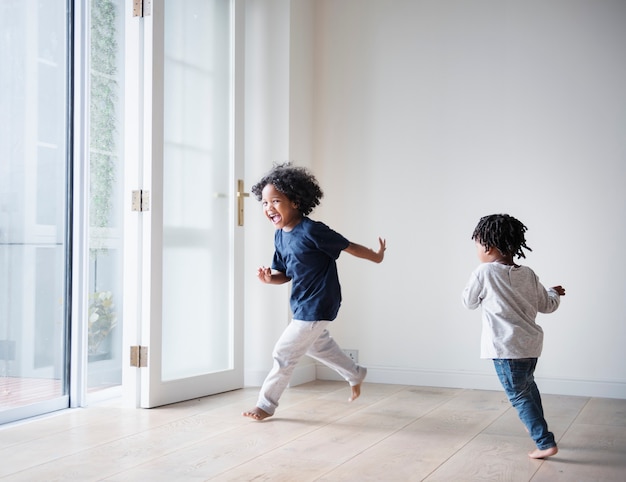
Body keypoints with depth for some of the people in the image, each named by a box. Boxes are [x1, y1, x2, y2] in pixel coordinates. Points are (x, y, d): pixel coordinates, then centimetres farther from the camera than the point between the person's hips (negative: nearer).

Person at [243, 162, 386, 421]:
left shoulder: (312, 230, -25)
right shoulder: (280, 236, -1)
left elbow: (349, 246, -14)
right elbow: (285, 274, 7)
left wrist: (377, 256, -3)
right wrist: (268, 277, -14)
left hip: (317, 306, -9)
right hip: (301, 305, 9)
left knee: (284, 353, -4)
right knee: (319, 346, 28)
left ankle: (266, 404, 12)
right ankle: (356, 374, 50)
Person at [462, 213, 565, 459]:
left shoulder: (484, 273, -13)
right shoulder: (528, 274, 2)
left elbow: (469, 301, 0)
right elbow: (546, 305, 10)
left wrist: (474, 285, 19)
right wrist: (554, 293, 32)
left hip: (506, 347, -7)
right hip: (531, 343, 7)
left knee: (519, 395, 2)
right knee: (528, 385, 29)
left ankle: (545, 442, -2)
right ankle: (537, 426, 46)